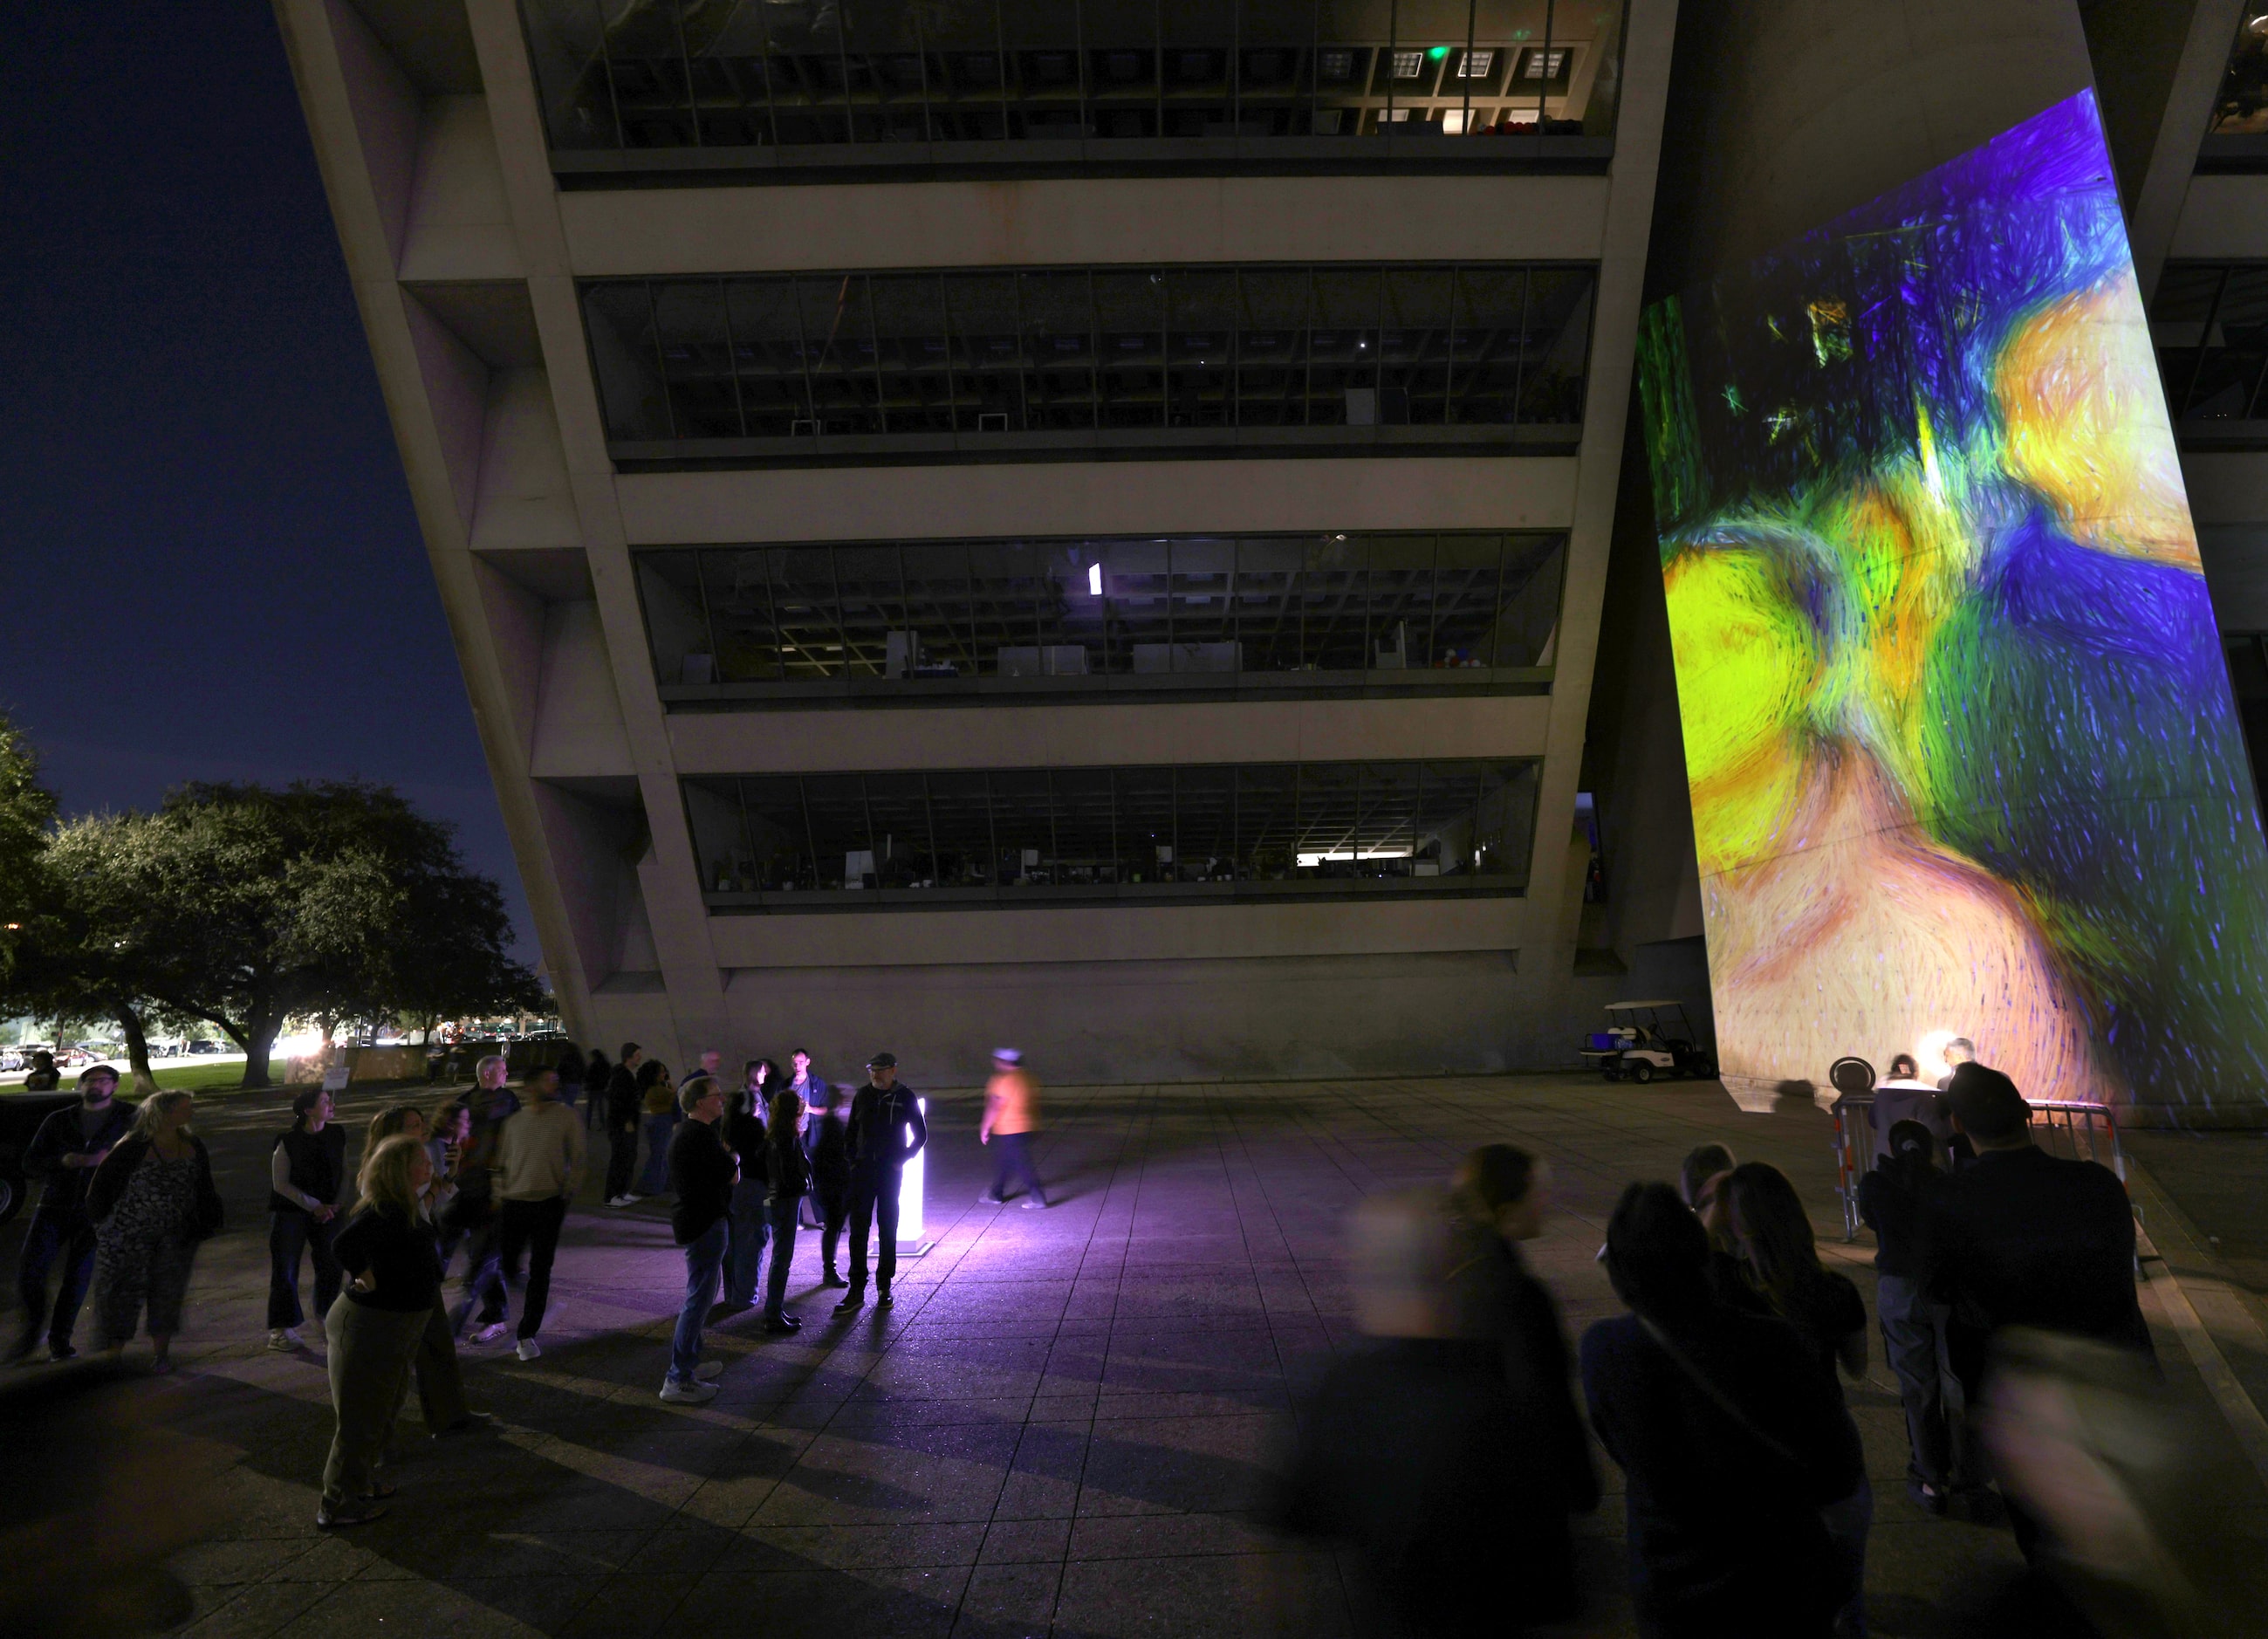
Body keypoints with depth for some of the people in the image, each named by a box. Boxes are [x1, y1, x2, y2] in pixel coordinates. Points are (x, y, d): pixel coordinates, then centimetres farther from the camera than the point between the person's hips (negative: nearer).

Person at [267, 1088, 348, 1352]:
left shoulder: (337, 1135, 0)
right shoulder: (288, 1141, -13)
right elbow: (280, 1184, -9)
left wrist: (335, 1203, -4)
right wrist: (314, 1206, -13)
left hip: (327, 1210, 4)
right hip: (290, 1212, -4)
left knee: (331, 1266, 7)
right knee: (285, 1270, 1)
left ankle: (327, 1319, 26)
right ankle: (281, 1329, 13)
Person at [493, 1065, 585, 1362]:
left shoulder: (566, 1117, -2)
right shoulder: (514, 1122, 7)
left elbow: (576, 1161, 0)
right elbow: (502, 1162, 15)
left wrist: (567, 1197, -5)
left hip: (549, 1203, -3)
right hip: (513, 1203, 3)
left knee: (540, 1269, 1)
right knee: (505, 1263, 9)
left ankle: (528, 1334, 14)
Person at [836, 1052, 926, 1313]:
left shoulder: (905, 1097, -3)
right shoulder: (862, 1095, 4)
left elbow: (921, 1135, 4)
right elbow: (850, 1132, 13)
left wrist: (902, 1159, -4)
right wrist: (853, 1160, 2)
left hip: (891, 1172, -2)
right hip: (863, 1171, 2)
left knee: (887, 1230, 5)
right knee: (858, 1230, 1)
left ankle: (884, 1287, 17)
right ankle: (856, 1291, 6)